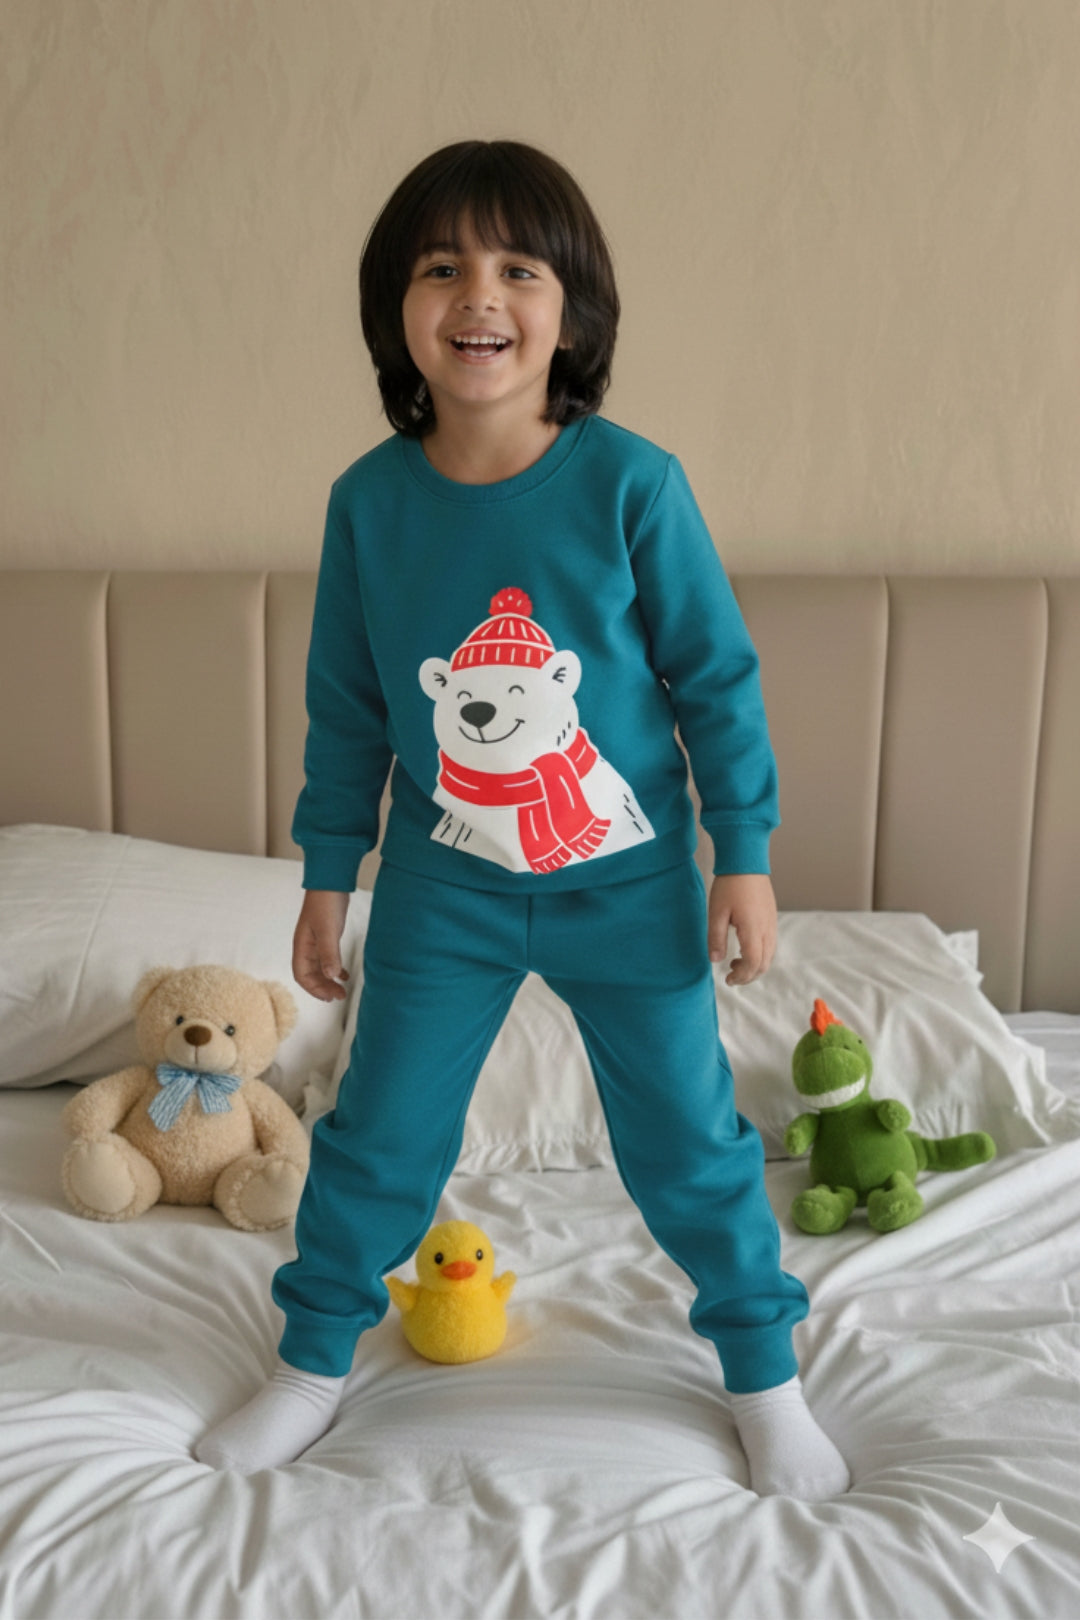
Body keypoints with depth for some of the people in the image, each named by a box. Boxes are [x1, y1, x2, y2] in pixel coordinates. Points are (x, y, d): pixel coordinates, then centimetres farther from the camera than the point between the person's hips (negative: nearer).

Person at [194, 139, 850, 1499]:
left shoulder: (631, 482, -14)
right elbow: (345, 707, 3)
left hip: (629, 883, -1)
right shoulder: (368, 499, -7)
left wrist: (744, 855, -6)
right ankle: (314, 1360, 37)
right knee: (377, 1137, 12)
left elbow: (716, 675, -6)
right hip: (444, 889, 2)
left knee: (688, 1142, 11)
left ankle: (765, 1374, 35)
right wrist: (326, 878, 6)